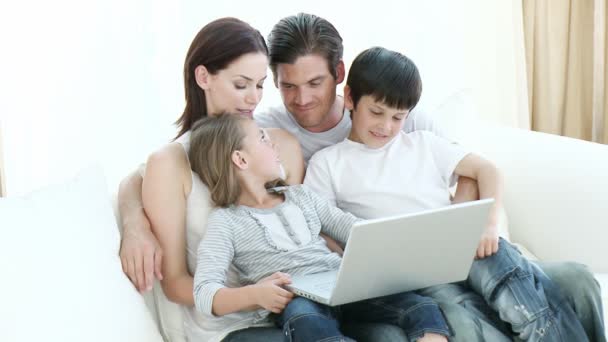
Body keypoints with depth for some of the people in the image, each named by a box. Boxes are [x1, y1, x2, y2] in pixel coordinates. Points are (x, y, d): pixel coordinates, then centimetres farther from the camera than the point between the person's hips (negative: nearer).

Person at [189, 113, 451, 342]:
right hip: (294, 302, -5)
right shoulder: (225, 221, 6)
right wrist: (253, 295, -26)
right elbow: (205, 293, -4)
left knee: (422, 307, -18)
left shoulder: (300, 195, 24)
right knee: (306, 319, -41)